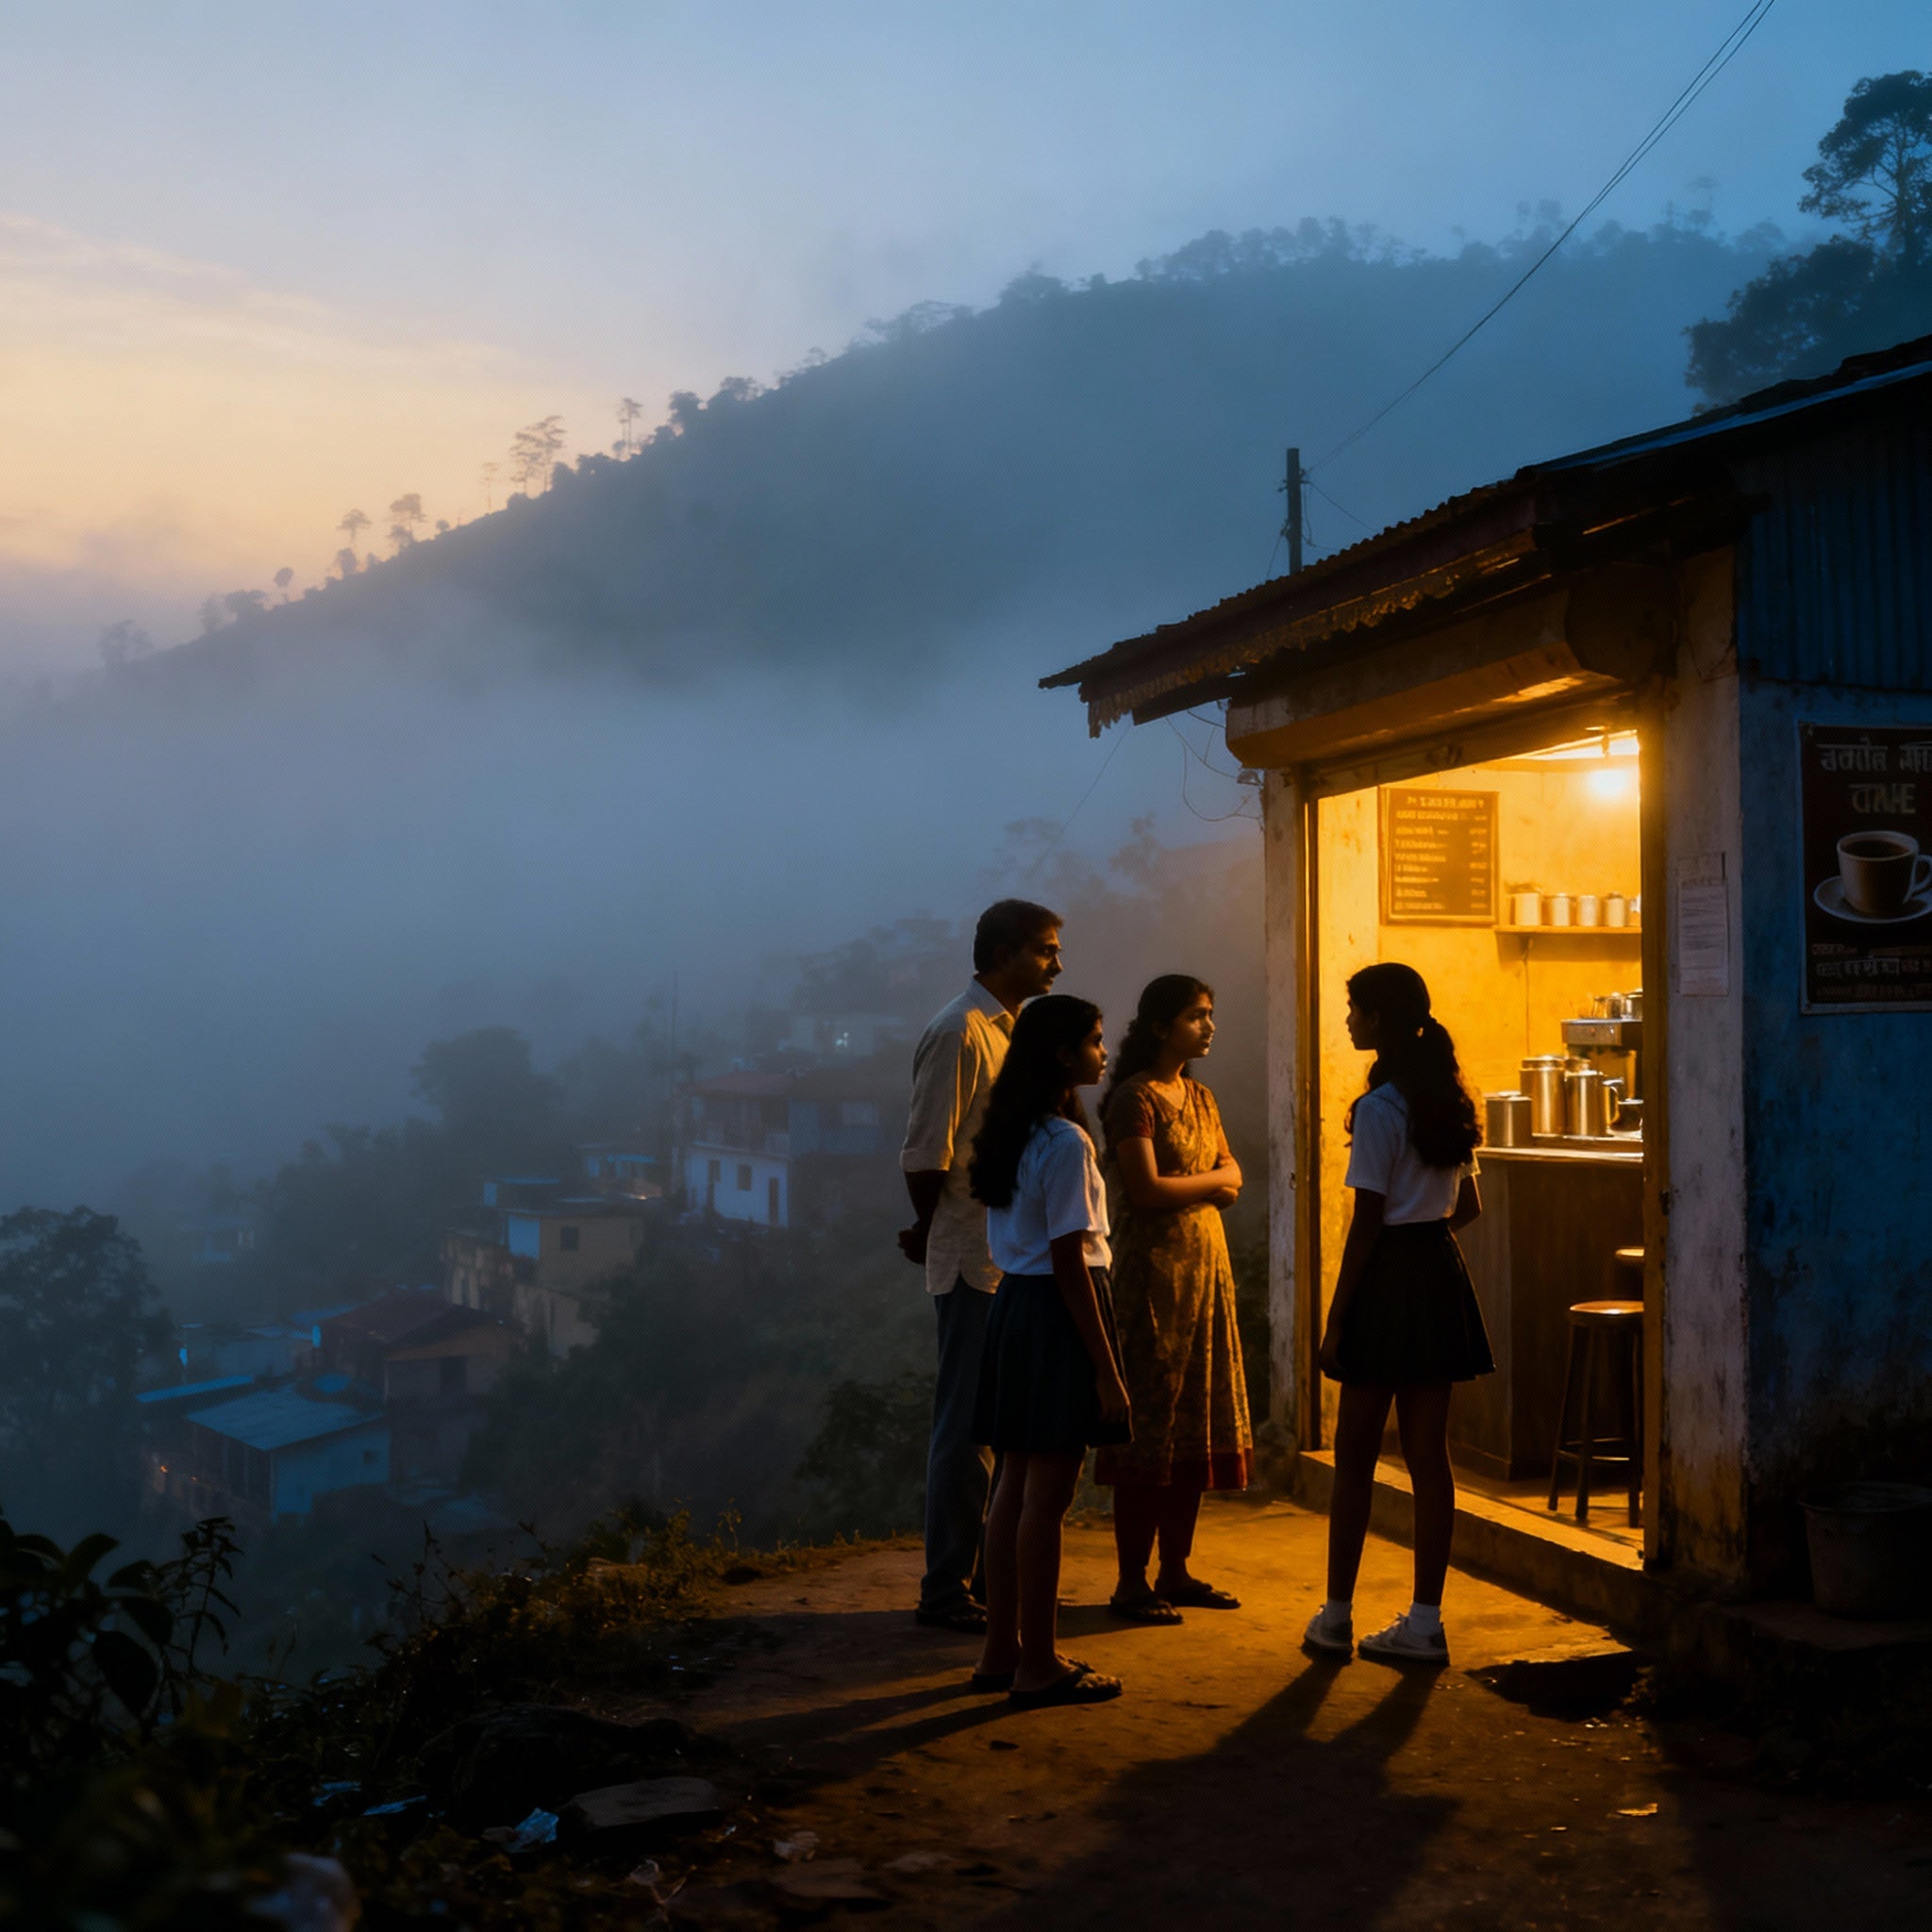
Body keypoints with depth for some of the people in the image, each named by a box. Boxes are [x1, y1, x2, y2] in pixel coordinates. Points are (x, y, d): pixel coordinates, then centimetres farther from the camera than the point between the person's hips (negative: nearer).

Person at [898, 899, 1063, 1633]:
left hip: (1016, 1260, 9)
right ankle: (945, 1591, 5)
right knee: (967, 1426, -3)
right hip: (976, 1262, -9)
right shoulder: (958, 1033, -14)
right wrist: (929, 1233, -3)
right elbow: (925, 1154, -16)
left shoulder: (1012, 1030, 16)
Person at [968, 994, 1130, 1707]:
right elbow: (1070, 1262, -18)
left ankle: (1002, 1652, 22)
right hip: (1057, 1311, -9)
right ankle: (1038, 1666, 5)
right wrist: (1106, 1367, -15)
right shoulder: (1067, 1143, -16)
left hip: (1013, 1303, 9)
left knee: (1015, 1487, 14)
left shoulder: (1011, 1135, 12)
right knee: (1047, 1495, -2)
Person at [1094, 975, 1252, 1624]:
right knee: (1150, 1424, -6)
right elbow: (1144, 1189, -18)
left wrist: (1182, 1186, -8)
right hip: (1152, 1271, -8)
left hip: (1206, 1265, 8)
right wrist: (1208, 1183, -3)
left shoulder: (1200, 1098, 15)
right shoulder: (1135, 1097, -10)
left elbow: (1232, 1181, 12)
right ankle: (1132, 1582, 2)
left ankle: (1176, 1570, 19)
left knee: (1197, 1424, 10)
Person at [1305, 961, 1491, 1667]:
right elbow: (1468, 1206, 16)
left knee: (1355, 1456, 4)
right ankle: (1425, 1622, 11)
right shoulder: (1446, 1100, 10)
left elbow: (1367, 1220, -15)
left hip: (1388, 1279, -7)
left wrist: (1334, 1318, -11)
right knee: (1429, 1456, 8)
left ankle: (1337, 1615, 12)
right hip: (1441, 1272, 7)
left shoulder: (1379, 1107, -14)